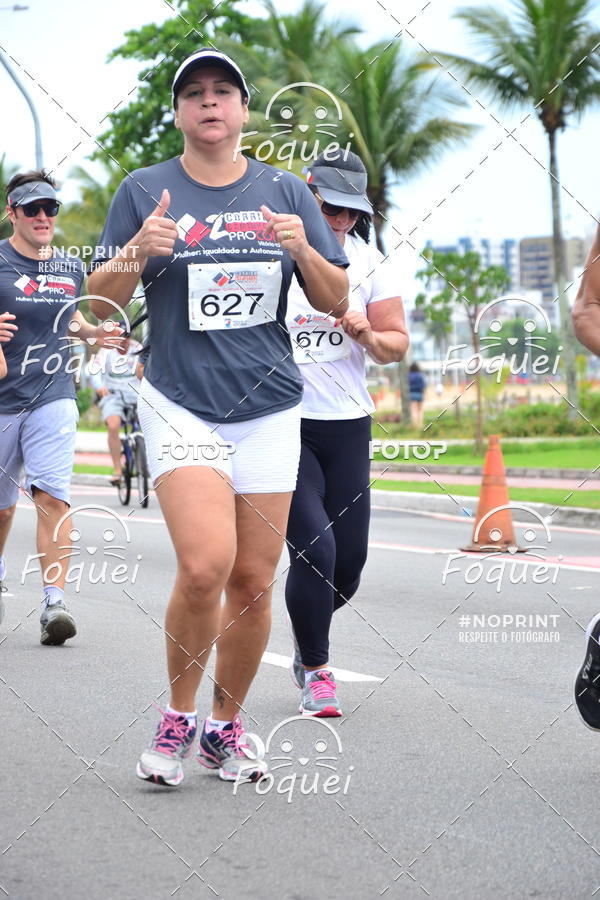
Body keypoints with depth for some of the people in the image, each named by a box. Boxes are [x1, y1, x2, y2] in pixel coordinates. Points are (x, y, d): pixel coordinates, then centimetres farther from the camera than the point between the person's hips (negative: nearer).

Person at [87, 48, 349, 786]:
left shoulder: (284, 192, 9)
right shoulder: (146, 191, 4)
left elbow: (336, 302, 8)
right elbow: (101, 302, 4)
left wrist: (304, 251, -12)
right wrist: (137, 252, -16)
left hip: (269, 409, 3)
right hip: (180, 406, -3)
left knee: (254, 580, 4)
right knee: (205, 565, -20)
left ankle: (224, 729, 23)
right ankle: (176, 718, 1)